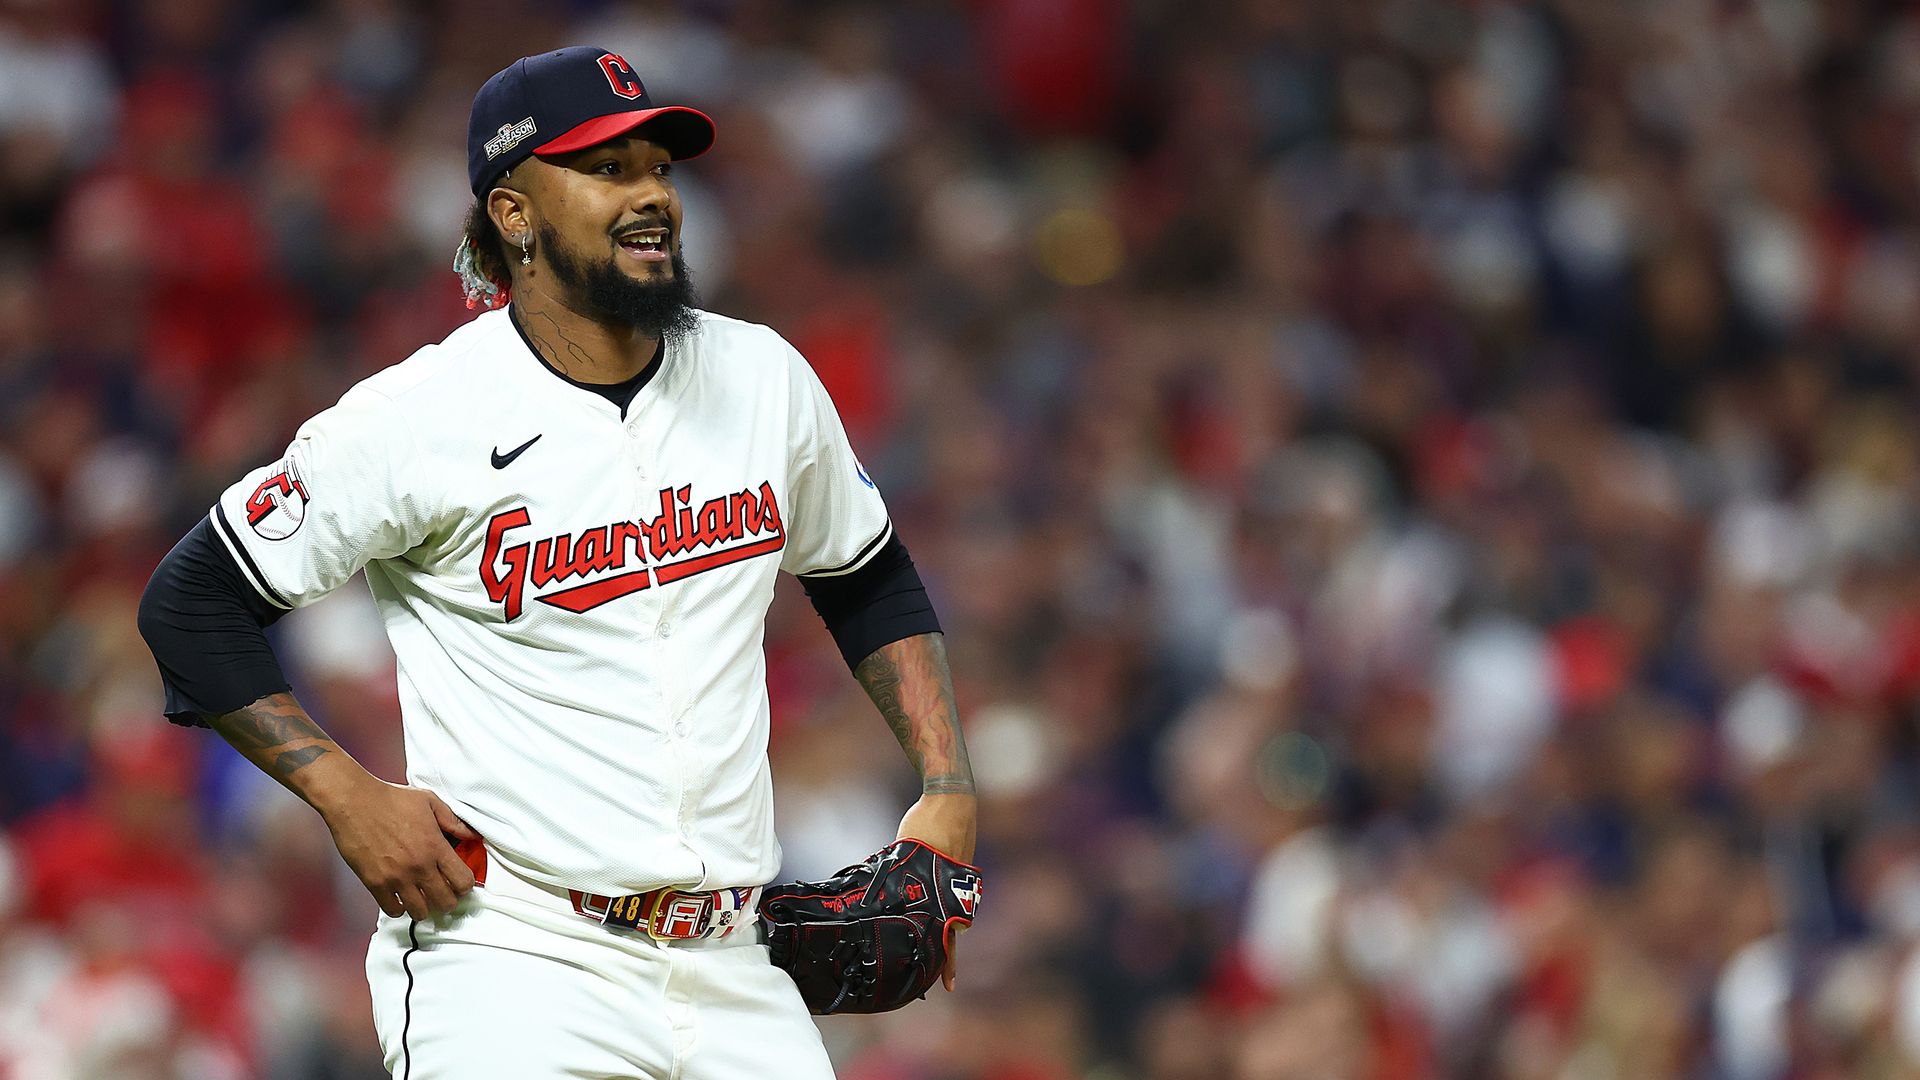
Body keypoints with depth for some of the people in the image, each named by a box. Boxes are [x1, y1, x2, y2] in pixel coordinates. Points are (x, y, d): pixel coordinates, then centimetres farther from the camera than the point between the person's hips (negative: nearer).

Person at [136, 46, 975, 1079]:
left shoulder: (764, 381, 8)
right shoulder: (418, 417, -8)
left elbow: (870, 581, 23)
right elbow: (193, 600, -3)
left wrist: (947, 788, 10)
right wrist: (350, 797, -12)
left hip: (732, 975, 5)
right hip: (512, 967, -5)